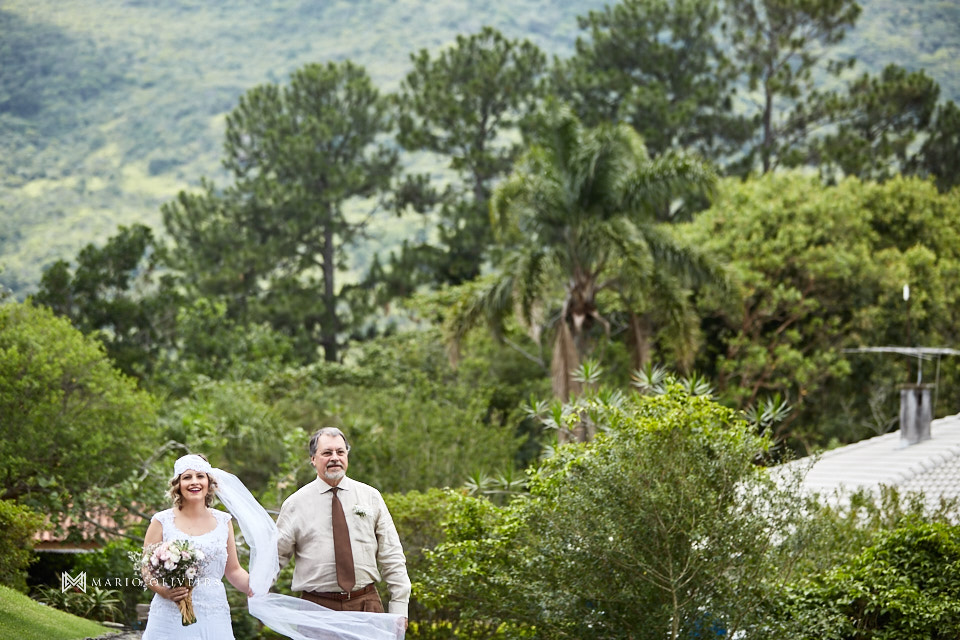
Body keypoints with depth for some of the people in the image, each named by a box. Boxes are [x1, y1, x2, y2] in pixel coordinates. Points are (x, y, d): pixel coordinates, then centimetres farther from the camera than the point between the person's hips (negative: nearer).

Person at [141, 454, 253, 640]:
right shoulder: (162, 522, 2)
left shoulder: (223, 521, 10)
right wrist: (165, 591, -17)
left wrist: (251, 585, -6)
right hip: (171, 618, -2)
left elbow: (233, 570, 14)